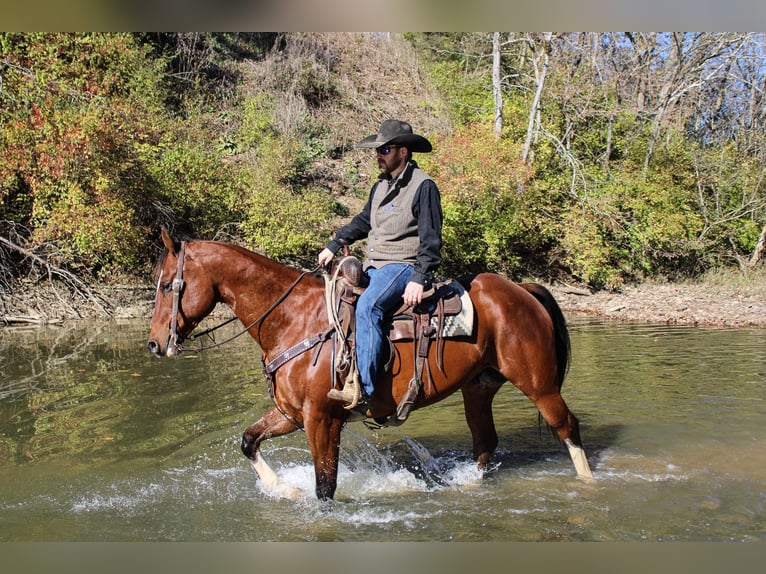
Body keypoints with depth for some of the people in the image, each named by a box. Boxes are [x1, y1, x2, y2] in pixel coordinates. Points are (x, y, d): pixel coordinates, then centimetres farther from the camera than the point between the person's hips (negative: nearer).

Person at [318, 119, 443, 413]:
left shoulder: (423, 186, -9)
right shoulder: (381, 186, 16)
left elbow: (430, 240, -14)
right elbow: (363, 221, 28)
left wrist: (419, 279, -22)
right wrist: (334, 245, 18)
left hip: (403, 267, -10)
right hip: (373, 267, 10)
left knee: (367, 307, -33)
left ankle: (363, 391, -38)